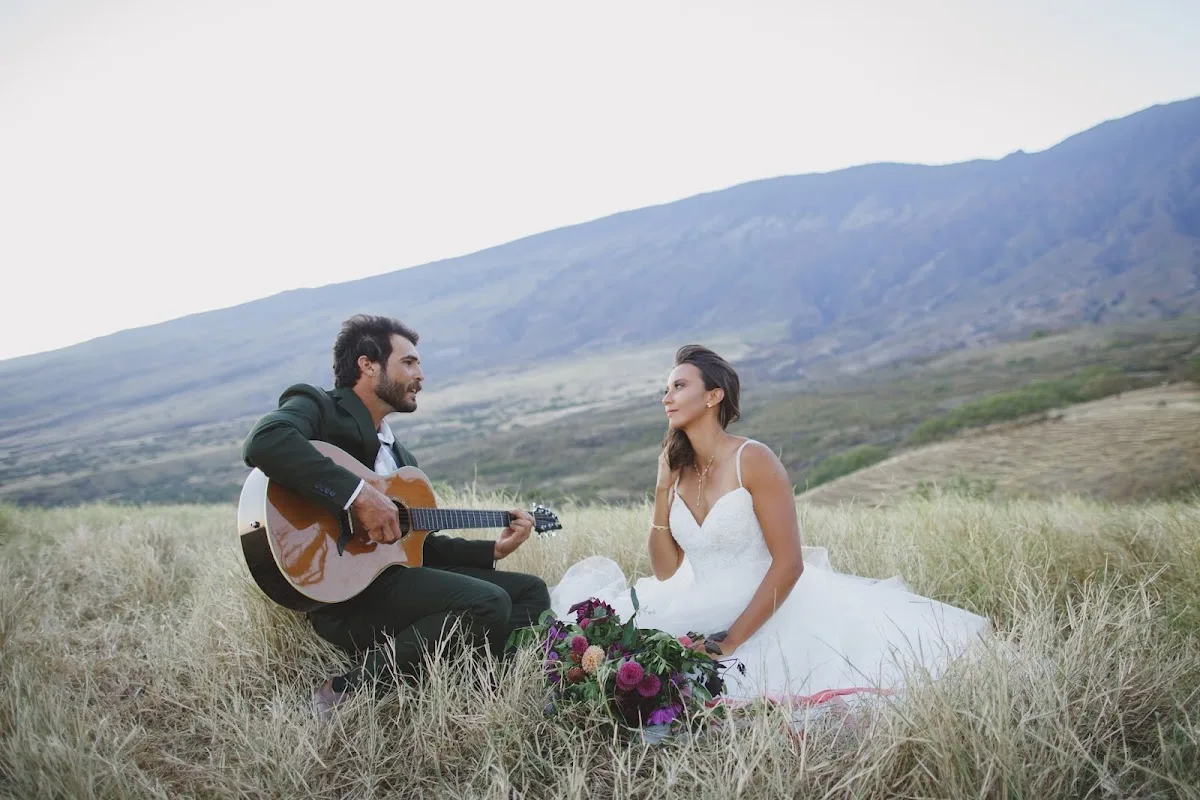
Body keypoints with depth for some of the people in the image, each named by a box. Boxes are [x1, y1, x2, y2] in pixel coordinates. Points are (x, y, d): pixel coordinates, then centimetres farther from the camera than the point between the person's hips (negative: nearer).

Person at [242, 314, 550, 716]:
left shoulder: (399, 455, 25)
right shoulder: (316, 407, 0)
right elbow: (264, 442, -25)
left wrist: (493, 550, 16)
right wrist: (358, 494, -27)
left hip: (394, 572, 9)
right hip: (341, 591, -9)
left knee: (530, 590, 7)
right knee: (488, 602, -26)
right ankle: (348, 693, -20)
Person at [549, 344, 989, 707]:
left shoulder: (753, 460, -13)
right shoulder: (675, 469, 4)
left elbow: (788, 564, -17)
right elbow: (666, 571, 4)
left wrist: (731, 640, -19)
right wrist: (662, 492, -7)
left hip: (766, 607, -5)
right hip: (701, 611, 5)